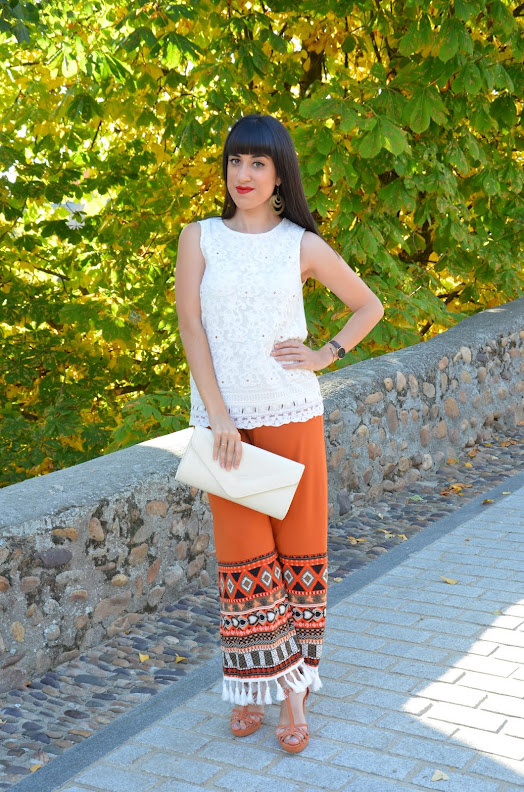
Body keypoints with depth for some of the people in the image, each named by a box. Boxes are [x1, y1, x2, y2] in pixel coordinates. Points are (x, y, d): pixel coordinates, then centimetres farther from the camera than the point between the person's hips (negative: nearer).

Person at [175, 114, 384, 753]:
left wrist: (326, 356, -1)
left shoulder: (302, 245, 3)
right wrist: (218, 417, -12)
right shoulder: (199, 238, 3)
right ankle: (252, 688, 15)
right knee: (242, 558, 3)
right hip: (226, 419, 0)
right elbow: (190, 325, -4)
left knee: (298, 550, 4)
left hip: (293, 415, 0)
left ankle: (293, 689, 14)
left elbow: (368, 304, 15)